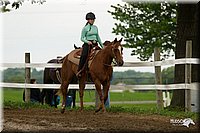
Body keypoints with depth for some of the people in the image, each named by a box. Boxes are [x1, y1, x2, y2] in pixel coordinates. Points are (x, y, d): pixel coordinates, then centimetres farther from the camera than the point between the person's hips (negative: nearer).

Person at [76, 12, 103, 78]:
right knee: (84, 56, -30)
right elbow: (82, 38, 0)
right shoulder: (85, 28, 0)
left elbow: (98, 37, 23)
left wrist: (102, 46, 23)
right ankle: (79, 71, -29)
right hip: (87, 44, -6)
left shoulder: (95, 27, 16)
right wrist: (87, 42, -19)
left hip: (95, 44, 6)